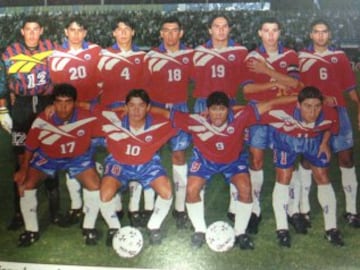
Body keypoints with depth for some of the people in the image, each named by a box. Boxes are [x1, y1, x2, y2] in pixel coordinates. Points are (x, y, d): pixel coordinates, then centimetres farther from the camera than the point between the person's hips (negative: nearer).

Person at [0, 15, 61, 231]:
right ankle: (20, 213, 8)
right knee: (22, 160, 1)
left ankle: (55, 210, 15)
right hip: (22, 108, 0)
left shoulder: (52, 49, 0)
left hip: (48, 106, 1)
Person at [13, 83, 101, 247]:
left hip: (78, 157, -1)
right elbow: (30, 147, -13)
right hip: (47, 157, 1)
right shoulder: (41, 121, -25)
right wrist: (23, 169, -21)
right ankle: (31, 230, 9)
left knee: (94, 185, -19)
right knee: (26, 184, -12)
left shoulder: (88, 119, -28)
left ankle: (88, 227, 6)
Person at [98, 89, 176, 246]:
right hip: (119, 163, -1)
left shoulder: (159, 124, -23)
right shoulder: (113, 121, -25)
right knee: (106, 194, -24)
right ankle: (114, 228, 8)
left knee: (166, 192, -20)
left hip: (147, 163, 1)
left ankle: (154, 227, 10)